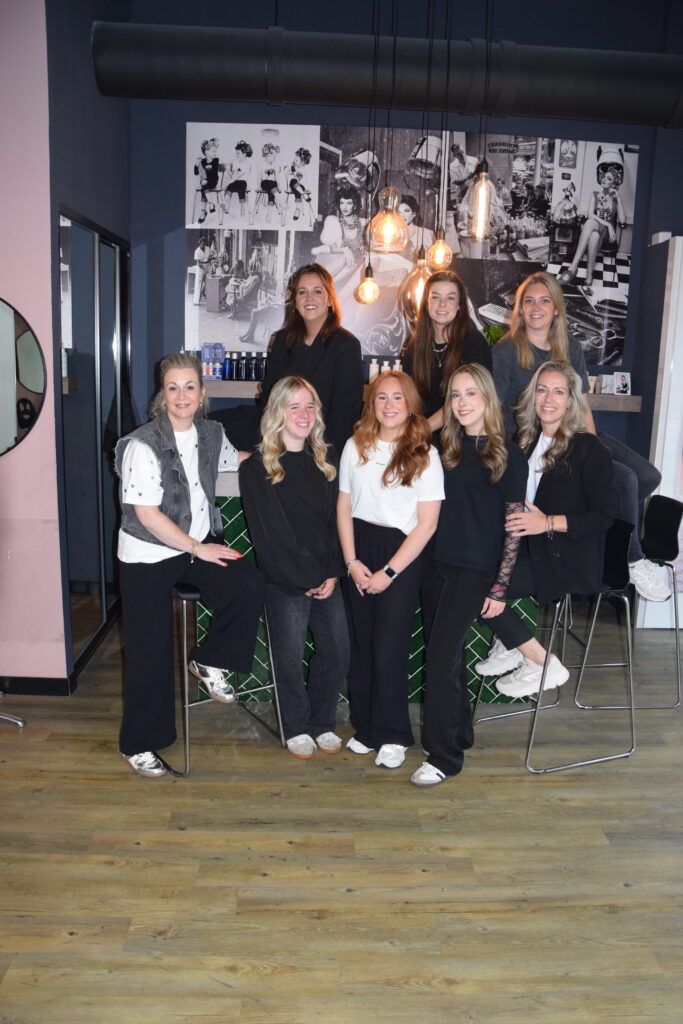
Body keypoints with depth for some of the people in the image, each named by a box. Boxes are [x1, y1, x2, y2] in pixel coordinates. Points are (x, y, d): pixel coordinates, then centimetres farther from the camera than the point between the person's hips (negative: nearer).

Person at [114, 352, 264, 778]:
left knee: (249, 585, -23)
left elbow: (236, 459, 25)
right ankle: (139, 744, 23)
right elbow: (147, 514, -19)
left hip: (199, 544, 5)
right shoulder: (143, 445, -17)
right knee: (151, 650, 3)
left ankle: (211, 663, 3)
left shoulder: (212, 433, 1)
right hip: (148, 556, -5)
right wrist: (198, 549, -16)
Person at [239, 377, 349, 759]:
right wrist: (306, 578, -11)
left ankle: (322, 723, 24)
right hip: (284, 581, -4)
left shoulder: (323, 463, 12)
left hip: (326, 579, 5)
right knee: (290, 656, 2)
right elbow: (270, 534, -9)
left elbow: (336, 521, 8)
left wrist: (333, 572, -4)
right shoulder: (256, 469, -5)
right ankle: (297, 728, 23)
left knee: (338, 651, 4)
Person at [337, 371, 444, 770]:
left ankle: (393, 736, 12)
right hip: (359, 547, 3)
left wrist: (389, 572, -10)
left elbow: (427, 523, -7)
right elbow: (344, 507, 7)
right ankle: (365, 727, 22)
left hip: (403, 553, -3)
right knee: (360, 644, 6)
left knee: (388, 650, -5)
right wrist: (352, 562, -3)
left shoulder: (424, 454, -4)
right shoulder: (356, 447, 6)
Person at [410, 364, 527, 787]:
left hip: (476, 570, -6)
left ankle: (444, 756, 2)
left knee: (442, 656, -9)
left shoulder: (508, 455, -6)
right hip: (438, 563, 6)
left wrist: (500, 587, -11)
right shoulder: (447, 449, 10)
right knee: (446, 654, 12)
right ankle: (460, 733, 30)